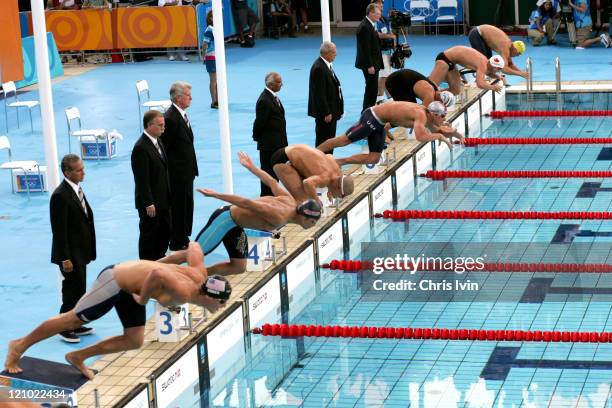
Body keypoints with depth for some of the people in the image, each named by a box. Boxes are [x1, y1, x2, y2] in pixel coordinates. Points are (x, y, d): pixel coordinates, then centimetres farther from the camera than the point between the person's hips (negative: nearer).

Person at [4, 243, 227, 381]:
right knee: (73, 319, 6)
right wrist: (143, 298, -29)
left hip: (130, 286, 9)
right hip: (115, 281, -9)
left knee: (134, 341, 7)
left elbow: (194, 246, 8)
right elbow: (158, 273, -49)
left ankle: (78, 356, 21)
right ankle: (19, 345, 23)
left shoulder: (200, 275, -8)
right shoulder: (183, 293, -34)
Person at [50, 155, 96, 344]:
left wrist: (88, 250, 14)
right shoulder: (60, 196, -21)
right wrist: (65, 258, -20)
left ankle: (75, 325, 28)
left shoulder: (76, 189, 7)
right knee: (72, 291, 1)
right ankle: (65, 329, 14)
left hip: (80, 251, 9)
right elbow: (59, 230, -20)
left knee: (79, 290, 16)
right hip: (70, 253, -9)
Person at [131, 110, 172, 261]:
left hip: (163, 199, 9)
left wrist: (168, 196, 15)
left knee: (166, 230, 17)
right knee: (149, 234, 5)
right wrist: (149, 204, -21)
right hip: (150, 201, -9)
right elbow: (142, 180, -22)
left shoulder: (157, 141, 6)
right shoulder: (141, 148, -23)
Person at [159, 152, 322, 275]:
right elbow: (247, 203, -31)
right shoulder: (279, 218, -31)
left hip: (235, 225, 9)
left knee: (239, 267, 8)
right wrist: (215, 195, -28)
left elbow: (272, 182, 9)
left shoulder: (290, 200, -5)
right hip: (225, 219, -9)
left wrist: (250, 166, 22)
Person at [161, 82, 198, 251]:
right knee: (179, 207, 2)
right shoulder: (170, 118, -21)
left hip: (186, 172, 10)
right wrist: (172, 172, -18)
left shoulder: (181, 115, 9)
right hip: (178, 173, -10)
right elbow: (166, 148, -20)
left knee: (187, 206, 18)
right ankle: (177, 243, 13)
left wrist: (191, 168, 16)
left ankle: (183, 240, 29)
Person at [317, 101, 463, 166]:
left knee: (374, 158, 7)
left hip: (378, 123, 9)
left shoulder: (427, 116, 1)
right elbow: (420, 137, -41)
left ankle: (340, 161, 11)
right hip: (372, 117, -9)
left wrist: (452, 132, -1)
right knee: (344, 140, -2)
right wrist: (439, 135, -28)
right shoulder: (421, 115, -26)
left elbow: (439, 131, 18)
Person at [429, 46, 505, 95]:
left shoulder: (485, 61, 4)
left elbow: (488, 72, 30)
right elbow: (480, 84, -41)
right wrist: (493, 87, -23)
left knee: (455, 91, 12)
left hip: (450, 61, 10)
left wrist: (498, 77, 11)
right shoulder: (483, 65, -25)